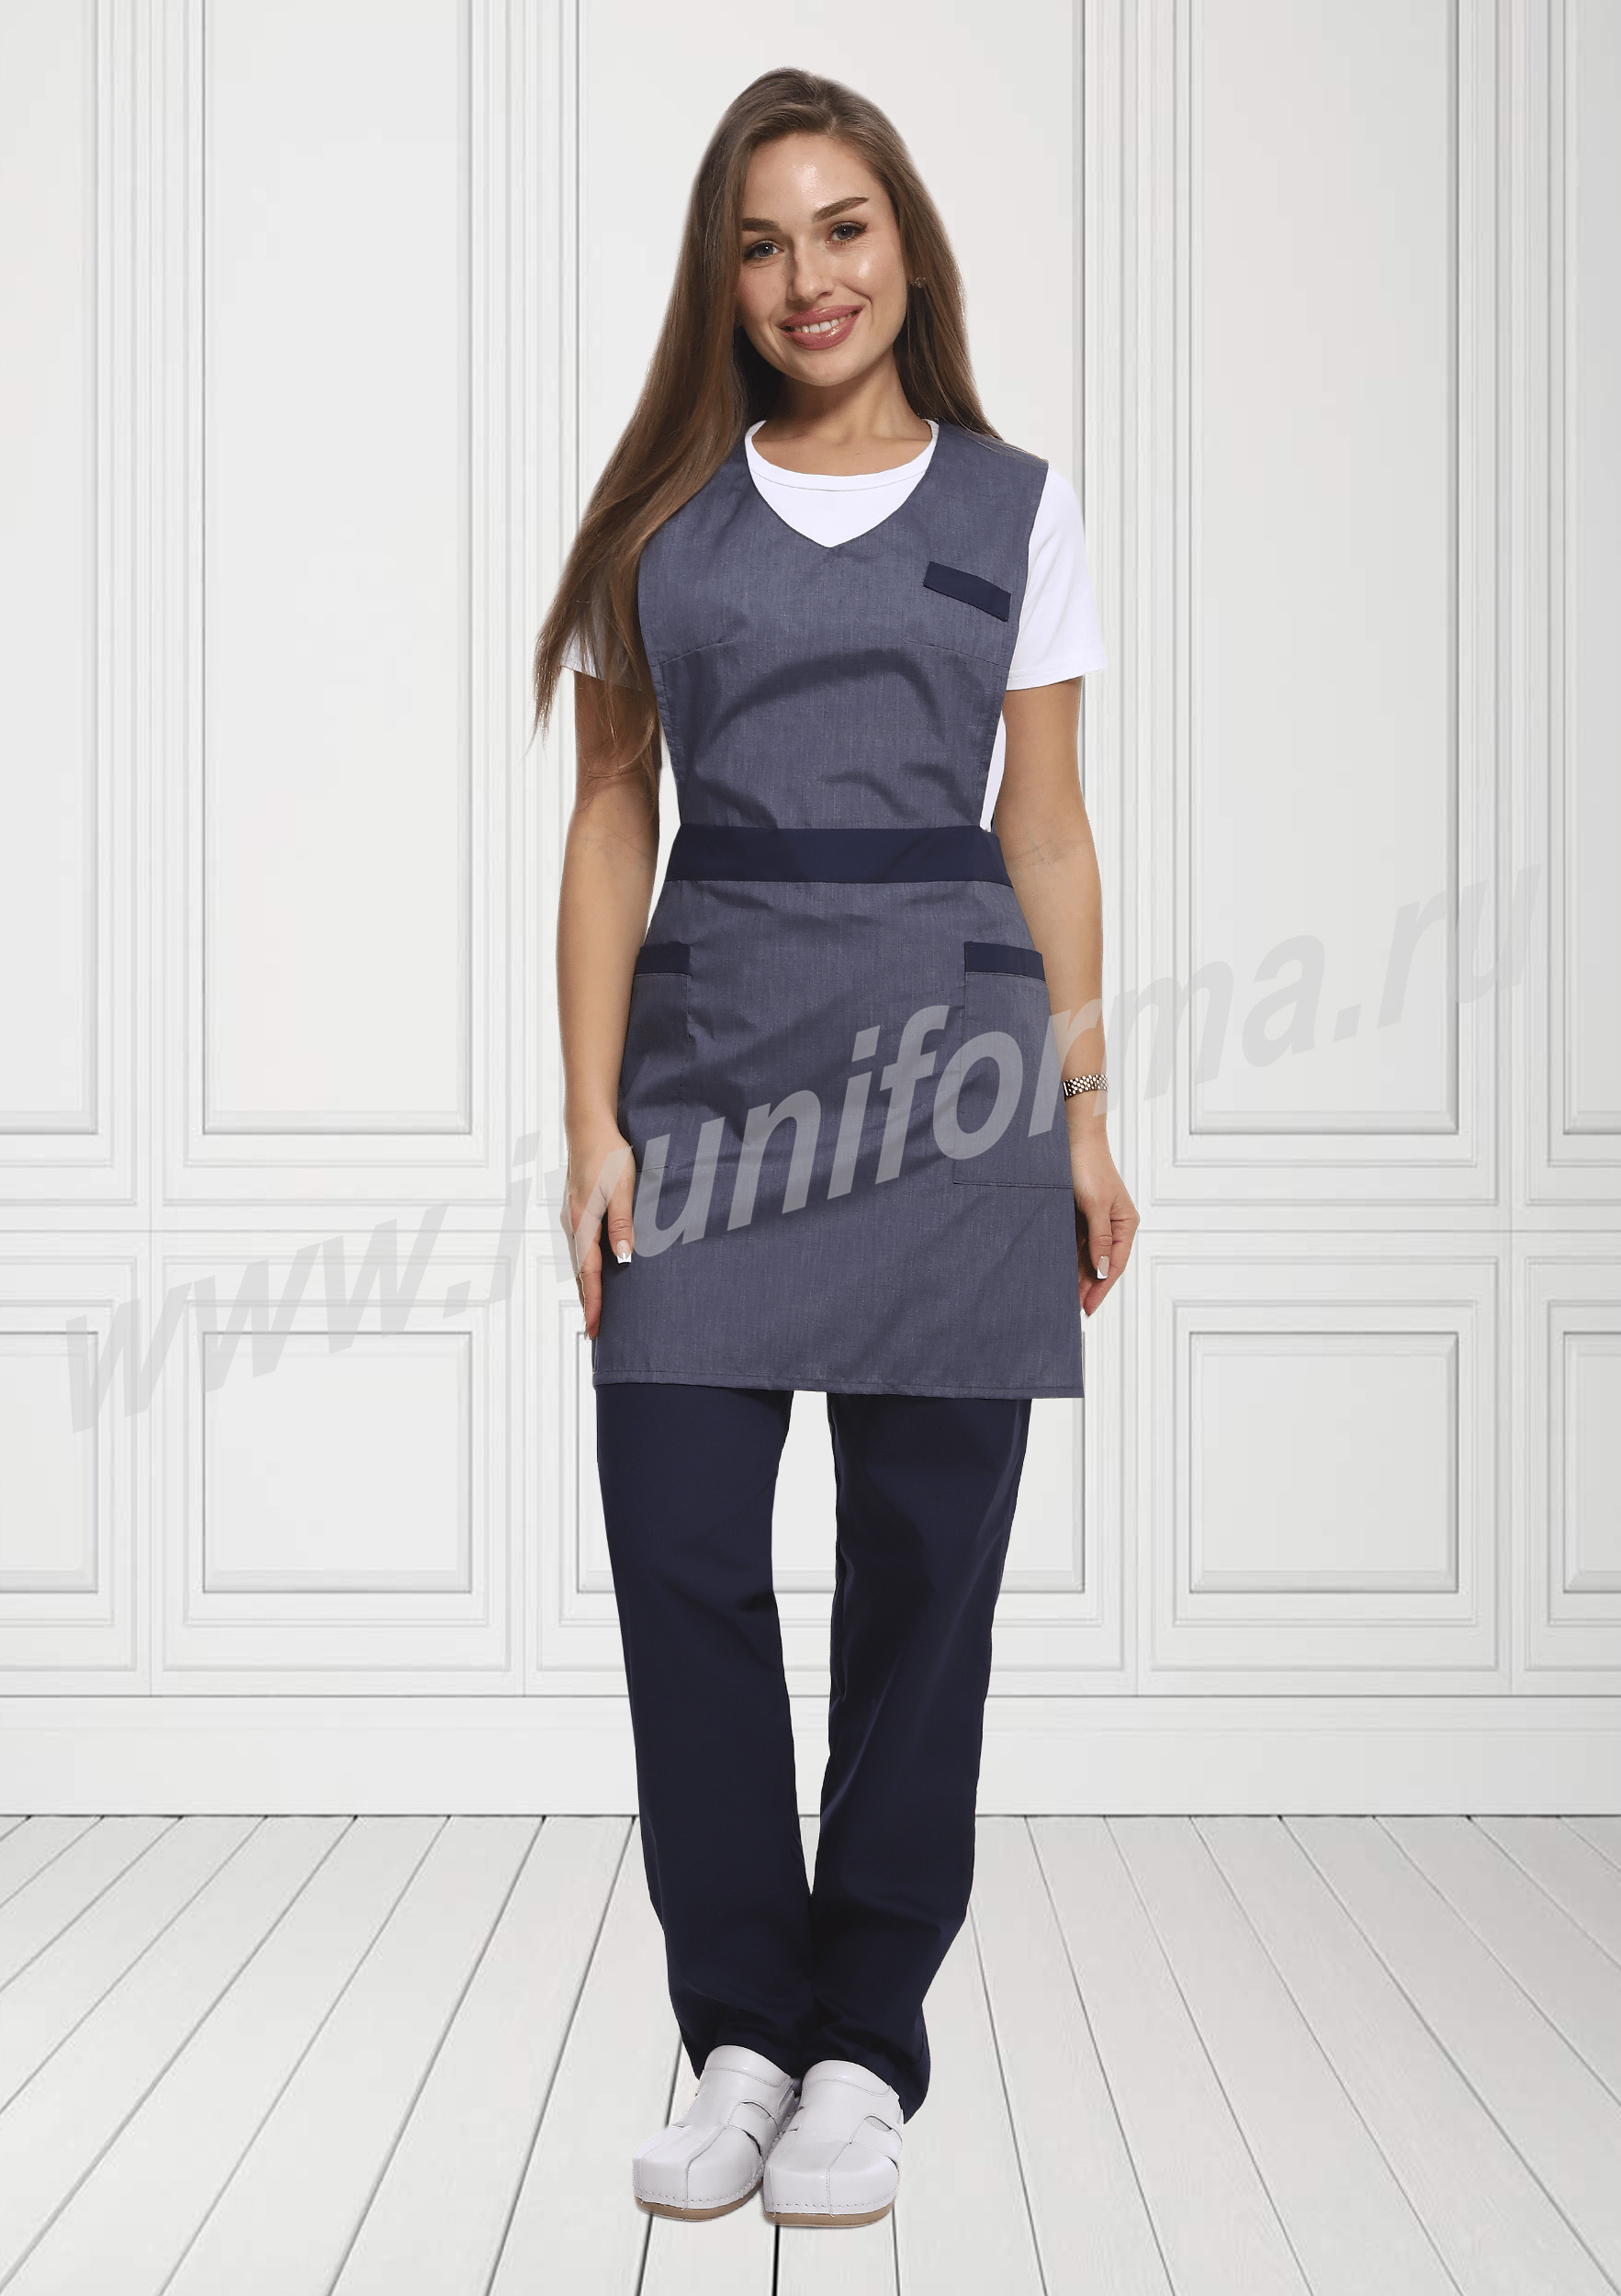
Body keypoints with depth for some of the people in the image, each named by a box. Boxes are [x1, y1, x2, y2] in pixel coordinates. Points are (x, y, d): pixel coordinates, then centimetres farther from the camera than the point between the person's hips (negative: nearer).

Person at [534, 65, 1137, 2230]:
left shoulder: (1013, 508, 10)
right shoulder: (659, 516, 11)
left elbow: (1048, 833, 9)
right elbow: (610, 826, 8)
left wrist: (1085, 1119, 4)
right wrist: (594, 1122, -1)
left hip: (949, 1051, -1)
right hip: (711, 1055, 1)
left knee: (920, 1562, 2)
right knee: (679, 1547, -3)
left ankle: (866, 2047, 15)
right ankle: (740, 2033, 13)